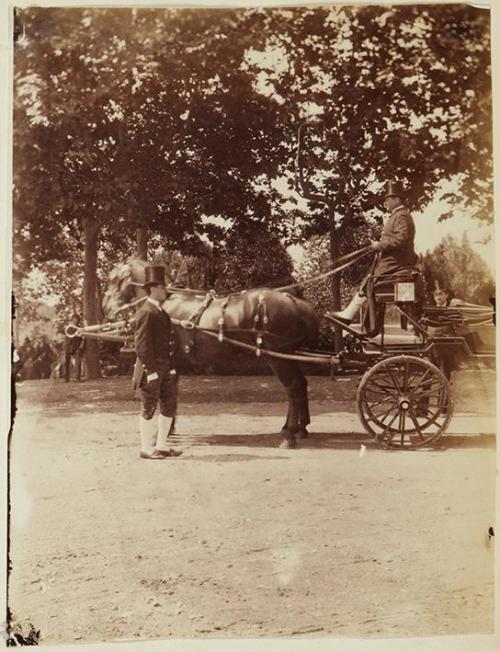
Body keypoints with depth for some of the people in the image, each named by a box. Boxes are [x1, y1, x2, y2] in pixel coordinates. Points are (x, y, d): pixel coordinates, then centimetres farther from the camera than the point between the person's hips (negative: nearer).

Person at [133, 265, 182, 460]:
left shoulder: (160, 311, 16)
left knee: (170, 406, 12)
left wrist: (171, 367, 14)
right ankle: (146, 449, 10)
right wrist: (151, 370, -20)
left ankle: (161, 446, 21)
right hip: (152, 369, -9)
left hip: (165, 369, 9)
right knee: (149, 409, 0)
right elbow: (142, 345, -19)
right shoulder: (146, 312, -14)